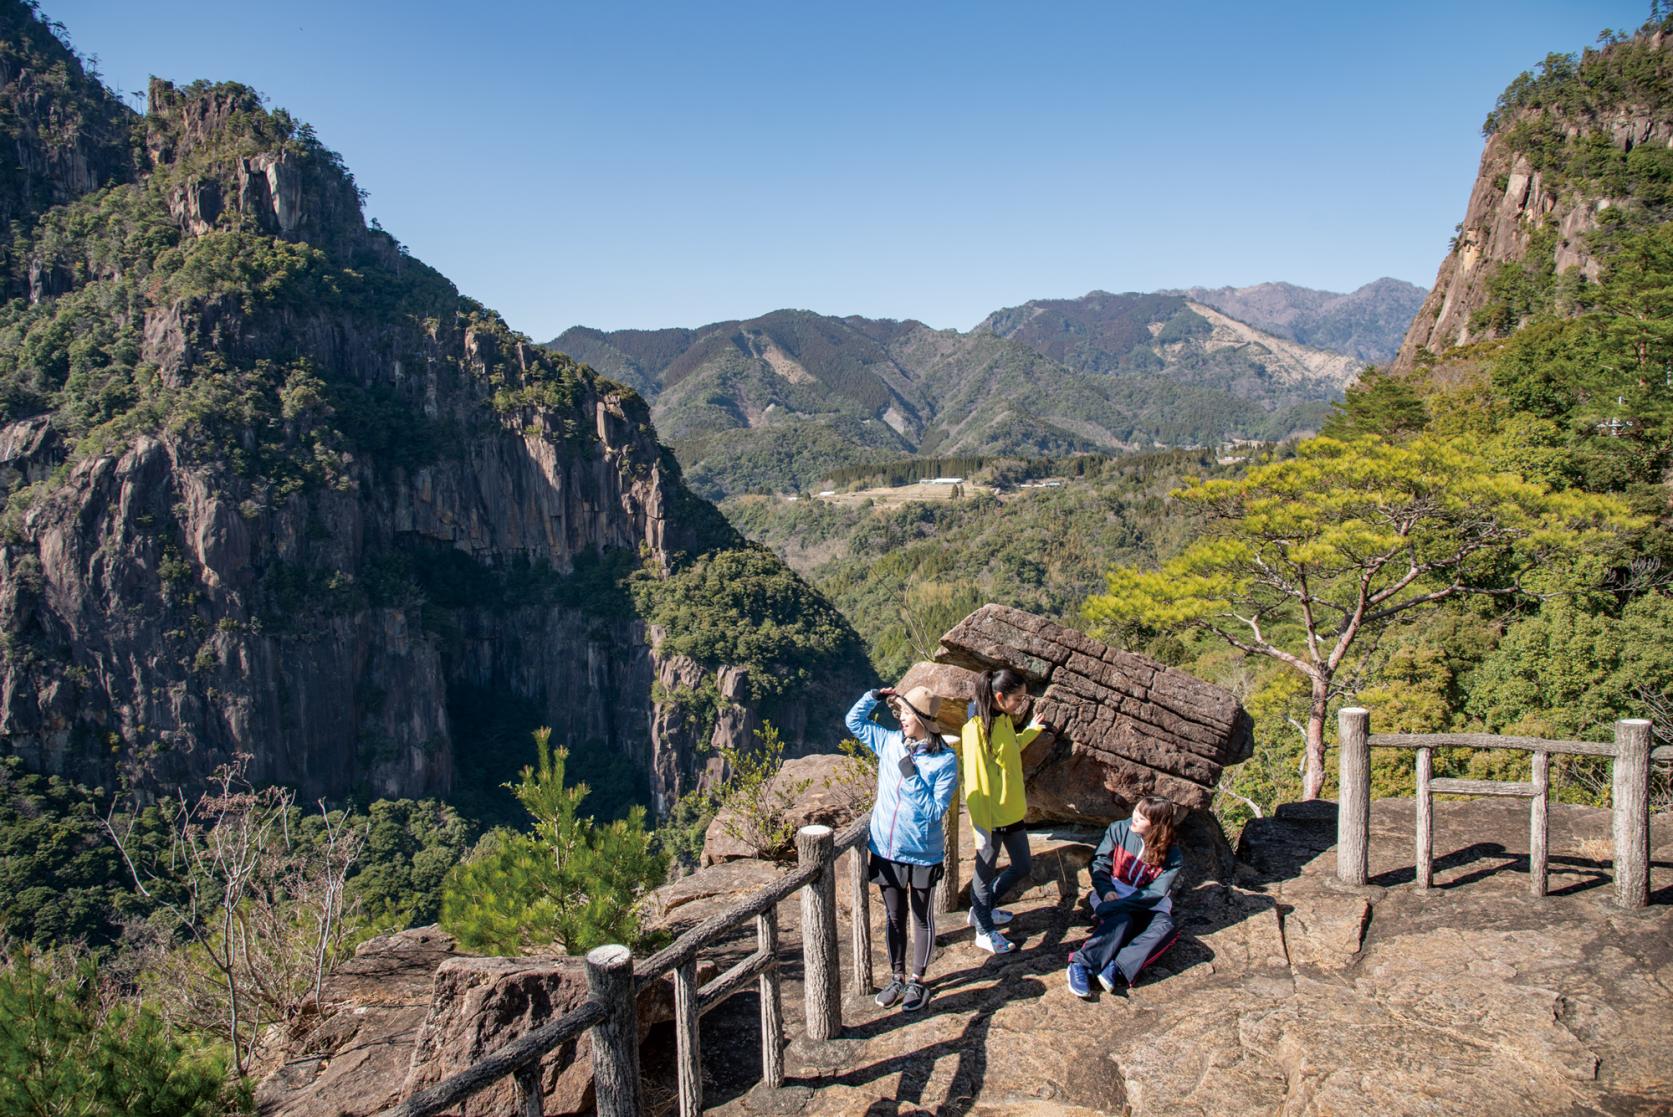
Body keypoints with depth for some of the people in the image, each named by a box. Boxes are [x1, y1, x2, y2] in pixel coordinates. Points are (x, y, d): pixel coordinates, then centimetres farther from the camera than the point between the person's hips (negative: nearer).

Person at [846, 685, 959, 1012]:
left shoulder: (945, 761, -15)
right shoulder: (890, 742, -3)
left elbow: (936, 811, -18)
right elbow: (854, 720, 9)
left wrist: (913, 777, -25)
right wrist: (874, 696, -5)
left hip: (922, 854, -4)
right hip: (887, 850, 4)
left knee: (922, 919, 14)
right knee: (894, 918, 18)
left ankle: (917, 981, 31)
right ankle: (897, 978, 34)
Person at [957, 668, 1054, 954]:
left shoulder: (1004, 719, 2)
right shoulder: (976, 729, -23)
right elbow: (975, 781, -21)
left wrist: (1032, 731, 20)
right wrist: (981, 828, -20)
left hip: (1013, 811, 9)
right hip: (992, 817, -9)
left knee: (1021, 867, 20)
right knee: (986, 871, 11)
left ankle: (982, 909, 40)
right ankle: (984, 931, 30)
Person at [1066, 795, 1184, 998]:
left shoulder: (1172, 855, -7)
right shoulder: (1119, 830, -3)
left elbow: (1155, 892, -14)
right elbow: (1099, 864, 0)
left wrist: (1115, 905, -24)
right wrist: (1106, 890, -19)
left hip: (1145, 904, 1)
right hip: (1111, 893, -1)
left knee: (1165, 927, -31)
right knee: (1120, 921, -34)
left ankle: (1117, 968, -46)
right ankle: (1080, 965, -47)